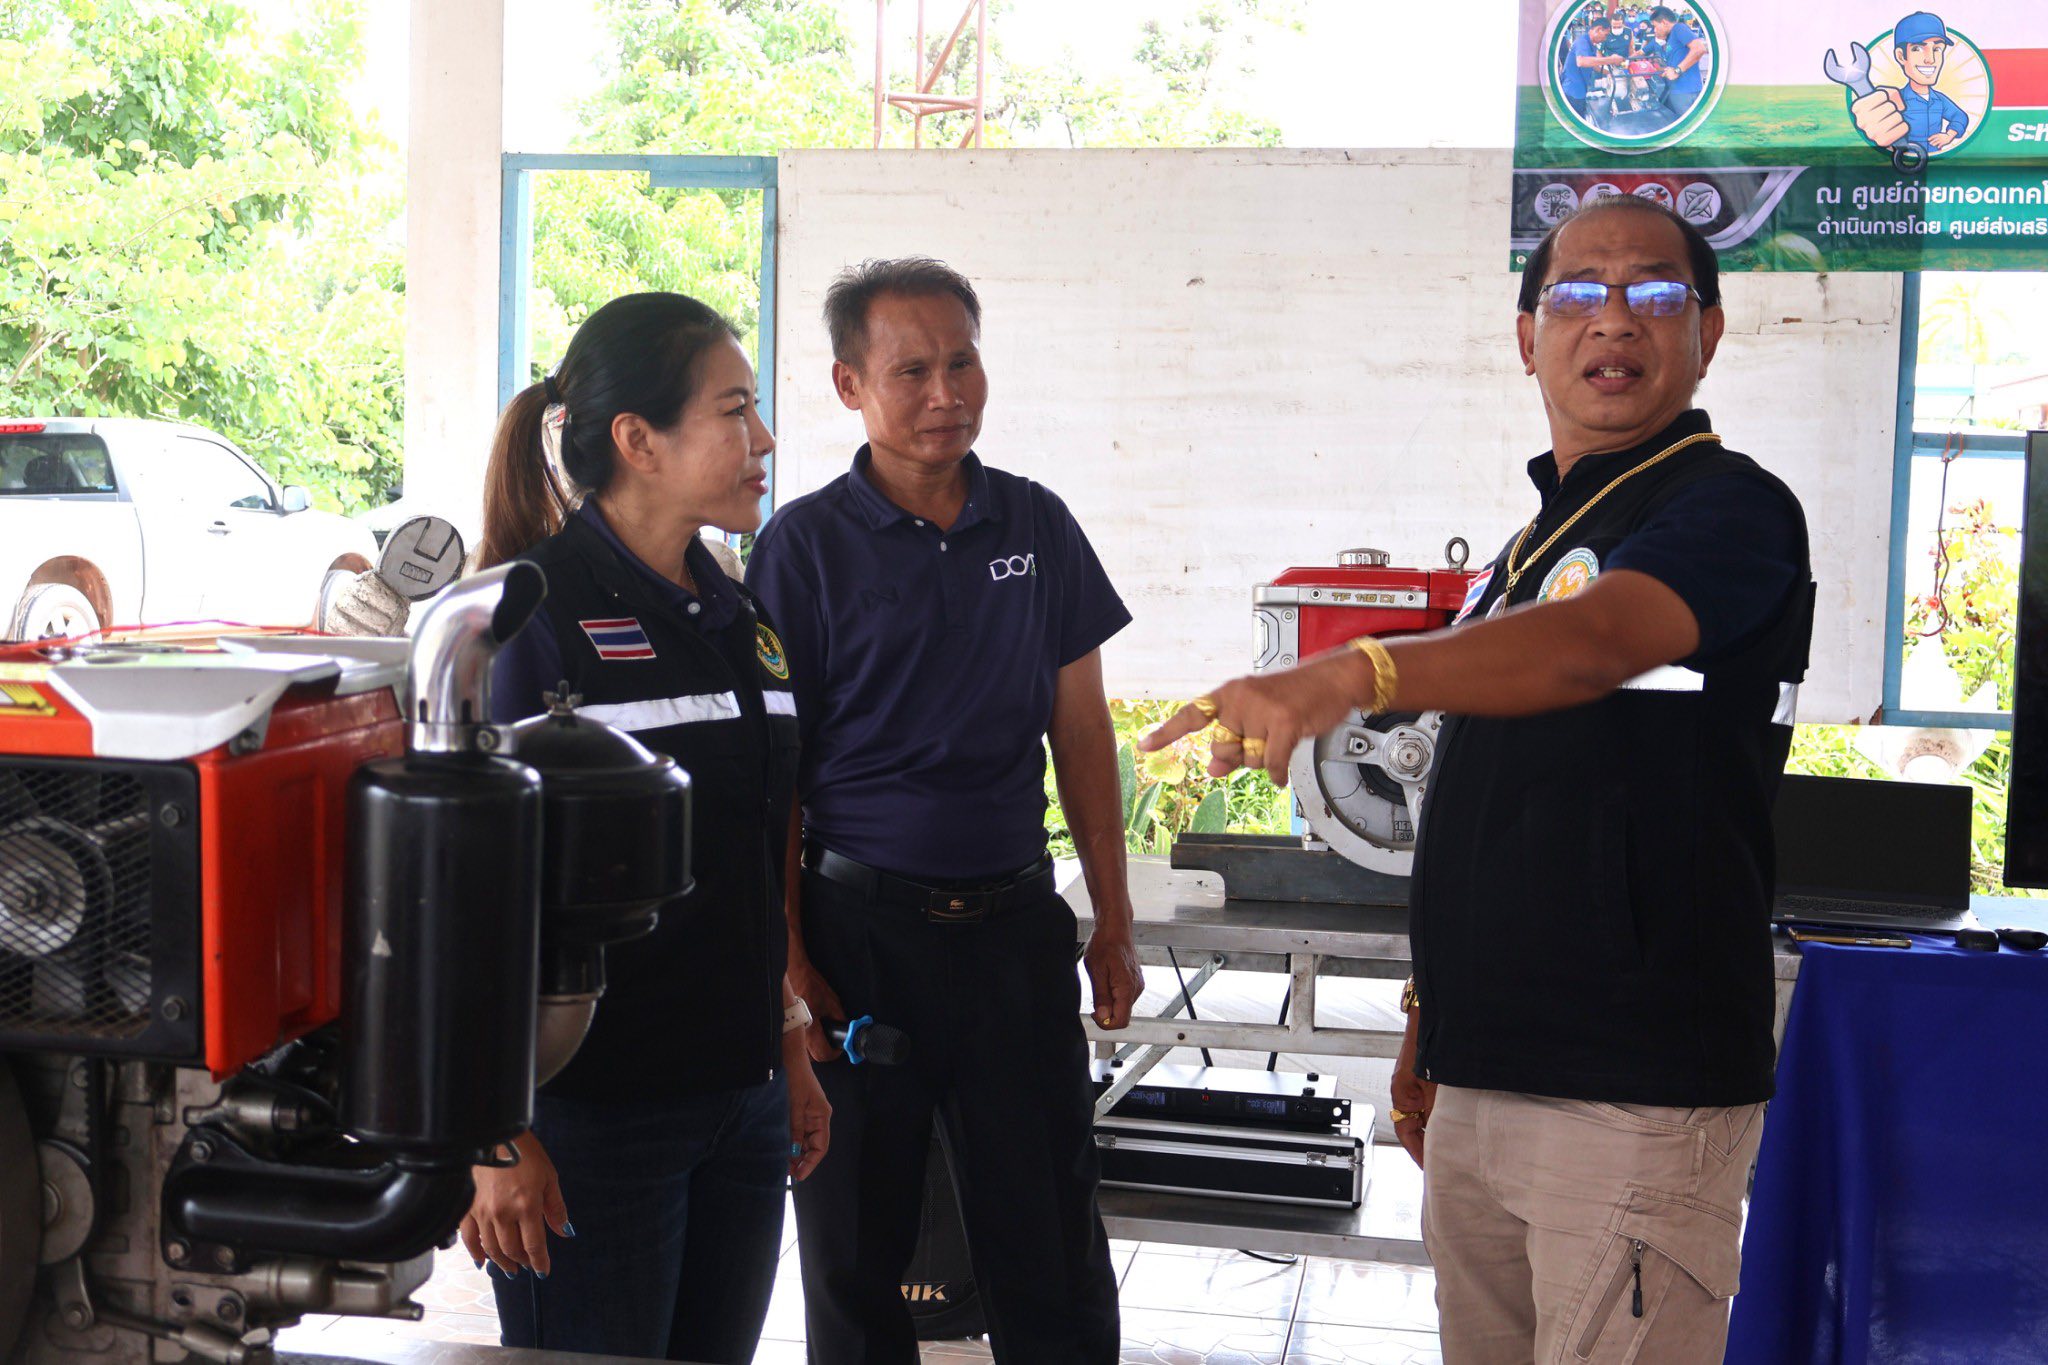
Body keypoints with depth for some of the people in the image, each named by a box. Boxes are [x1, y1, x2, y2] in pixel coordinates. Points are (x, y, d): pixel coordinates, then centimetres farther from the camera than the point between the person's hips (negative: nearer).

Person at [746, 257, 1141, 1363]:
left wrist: (1113, 925, 8)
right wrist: (787, 961, -10)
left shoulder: (1036, 526, 6)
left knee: (1052, 1255, 8)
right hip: (859, 927, -2)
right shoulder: (803, 545, -4)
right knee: (855, 1256, 10)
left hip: (1014, 921, 3)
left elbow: (1081, 734, 10)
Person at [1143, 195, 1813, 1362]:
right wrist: (1431, 1033, 17)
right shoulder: (1534, 540, 16)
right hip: (1483, 1079, 8)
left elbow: (1591, 644, -31)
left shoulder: (1731, 509, -9)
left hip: (1639, 1096, -7)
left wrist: (1352, 676, -47)